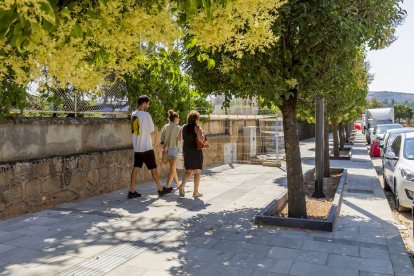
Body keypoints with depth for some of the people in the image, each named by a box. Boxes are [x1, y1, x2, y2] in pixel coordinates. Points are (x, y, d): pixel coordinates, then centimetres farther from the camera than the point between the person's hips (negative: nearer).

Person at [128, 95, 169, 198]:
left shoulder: (133, 115, 7)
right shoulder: (145, 115, -16)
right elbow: (151, 129, -9)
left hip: (136, 147, 7)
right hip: (146, 147, -7)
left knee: (136, 168, 8)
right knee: (153, 169, 4)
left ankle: (132, 191, 7)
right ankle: (160, 189, 16)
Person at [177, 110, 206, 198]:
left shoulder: (183, 127, 6)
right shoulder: (197, 127, -11)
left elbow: (179, 138, 15)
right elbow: (201, 139, -21)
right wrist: (203, 135, -1)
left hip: (186, 151, 5)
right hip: (196, 151, -5)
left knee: (188, 171, 16)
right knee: (197, 171, 7)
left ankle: (182, 185, -6)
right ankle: (195, 192, 10)